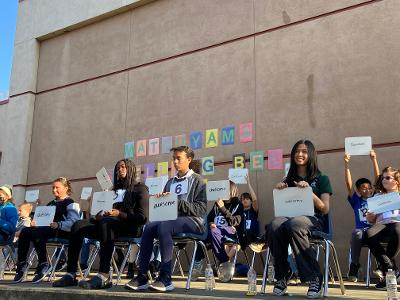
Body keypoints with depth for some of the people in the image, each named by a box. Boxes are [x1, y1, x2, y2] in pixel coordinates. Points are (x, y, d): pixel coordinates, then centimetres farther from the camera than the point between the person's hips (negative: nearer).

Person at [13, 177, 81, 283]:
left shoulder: (70, 203, 4)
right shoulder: (51, 203, 30)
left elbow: (73, 222, -12)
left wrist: (58, 224, -27)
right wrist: (35, 222, 2)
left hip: (62, 232, -7)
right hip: (46, 229, 7)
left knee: (36, 233, -33)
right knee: (25, 231, -21)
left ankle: (44, 264, -26)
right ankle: (21, 264, -21)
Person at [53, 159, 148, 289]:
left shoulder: (140, 188, 10)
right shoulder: (115, 190, 29)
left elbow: (142, 217, -3)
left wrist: (119, 214, -13)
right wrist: (100, 215, -1)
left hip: (131, 227, -6)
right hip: (110, 224, 6)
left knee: (106, 222, -39)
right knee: (78, 226, -18)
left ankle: (104, 276, -49)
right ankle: (71, 274, -25)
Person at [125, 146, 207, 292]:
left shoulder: (197, 180, 5)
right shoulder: (171, 182, 24)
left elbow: (201, 209, -7)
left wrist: (178, 202, -15)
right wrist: (161, 200, -2)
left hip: (192, 220, -5)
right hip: (172, 218, 5)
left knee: (163, 227, -33)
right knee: (149, 227, -24)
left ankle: (165, 279, -32)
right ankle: (142, 277, -26)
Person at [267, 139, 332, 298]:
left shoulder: (321, 179, 12)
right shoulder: (288, 180, 21)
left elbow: (325, 209, 3)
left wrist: (309, 191, -9)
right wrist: (279, 192, 1)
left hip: (313, 219, -2)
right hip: (289, 216, 3)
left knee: (294, 224, -40)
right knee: (274, 225, -36)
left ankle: (314, 278, -29)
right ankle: (282, 276, -21)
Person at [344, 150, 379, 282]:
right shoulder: (356, 201, 17)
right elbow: (349, 184, 6)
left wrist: (374, 160, 2)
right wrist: (346, 164, -2)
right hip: (361, 230, 0)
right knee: (357, 233, -36)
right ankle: (354, 266, -24)